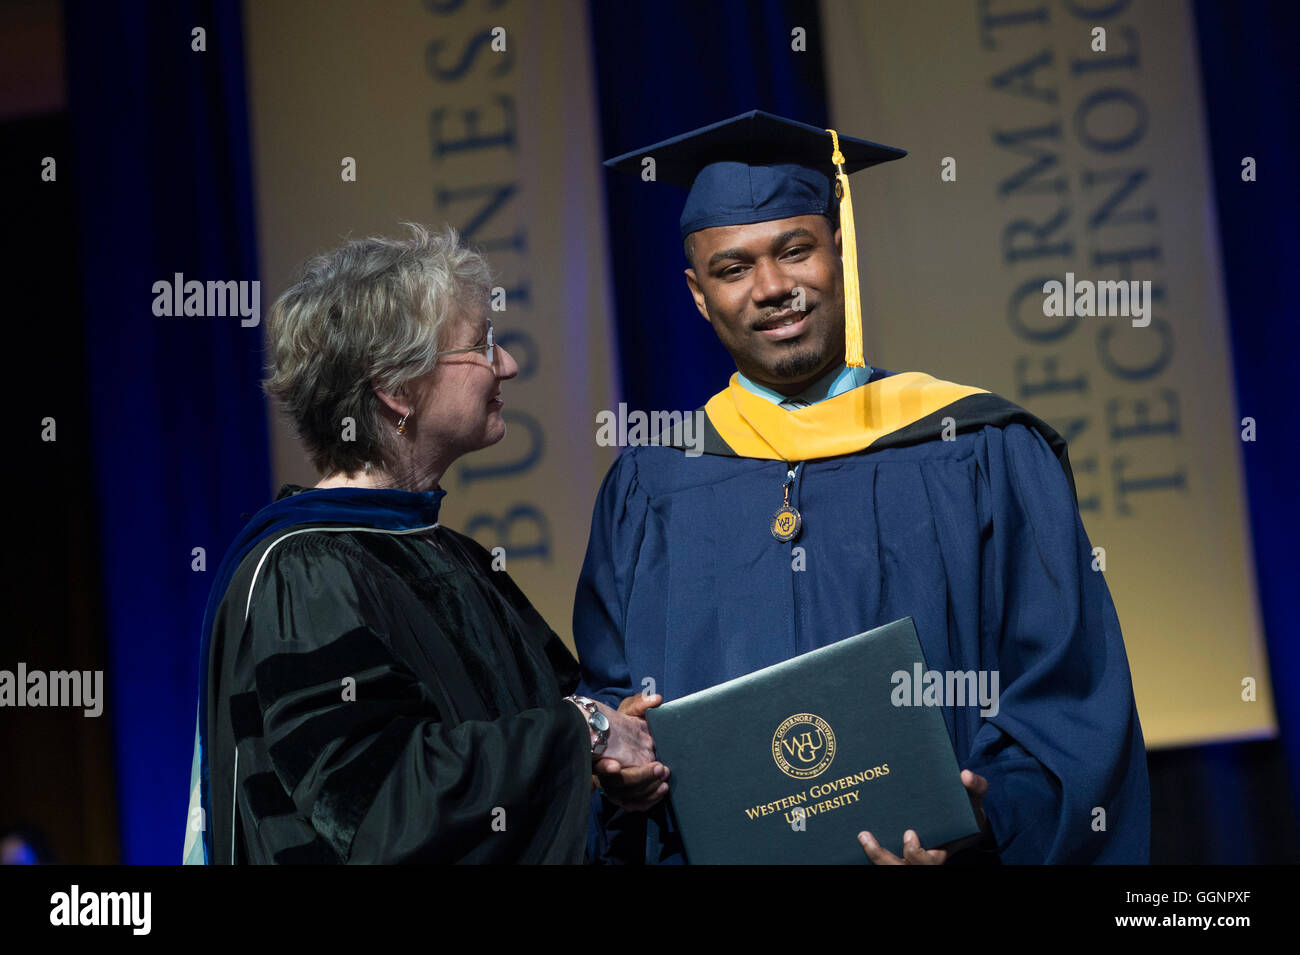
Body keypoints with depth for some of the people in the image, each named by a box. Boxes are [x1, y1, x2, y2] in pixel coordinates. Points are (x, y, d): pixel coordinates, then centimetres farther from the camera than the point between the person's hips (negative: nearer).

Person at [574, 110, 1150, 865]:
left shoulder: (986, 458, 1)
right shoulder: (649, 490, 7)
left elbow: (1068, 703, -3)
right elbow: (608, 695, 9)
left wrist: (990, 815, -19)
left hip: (942, 855, -2)